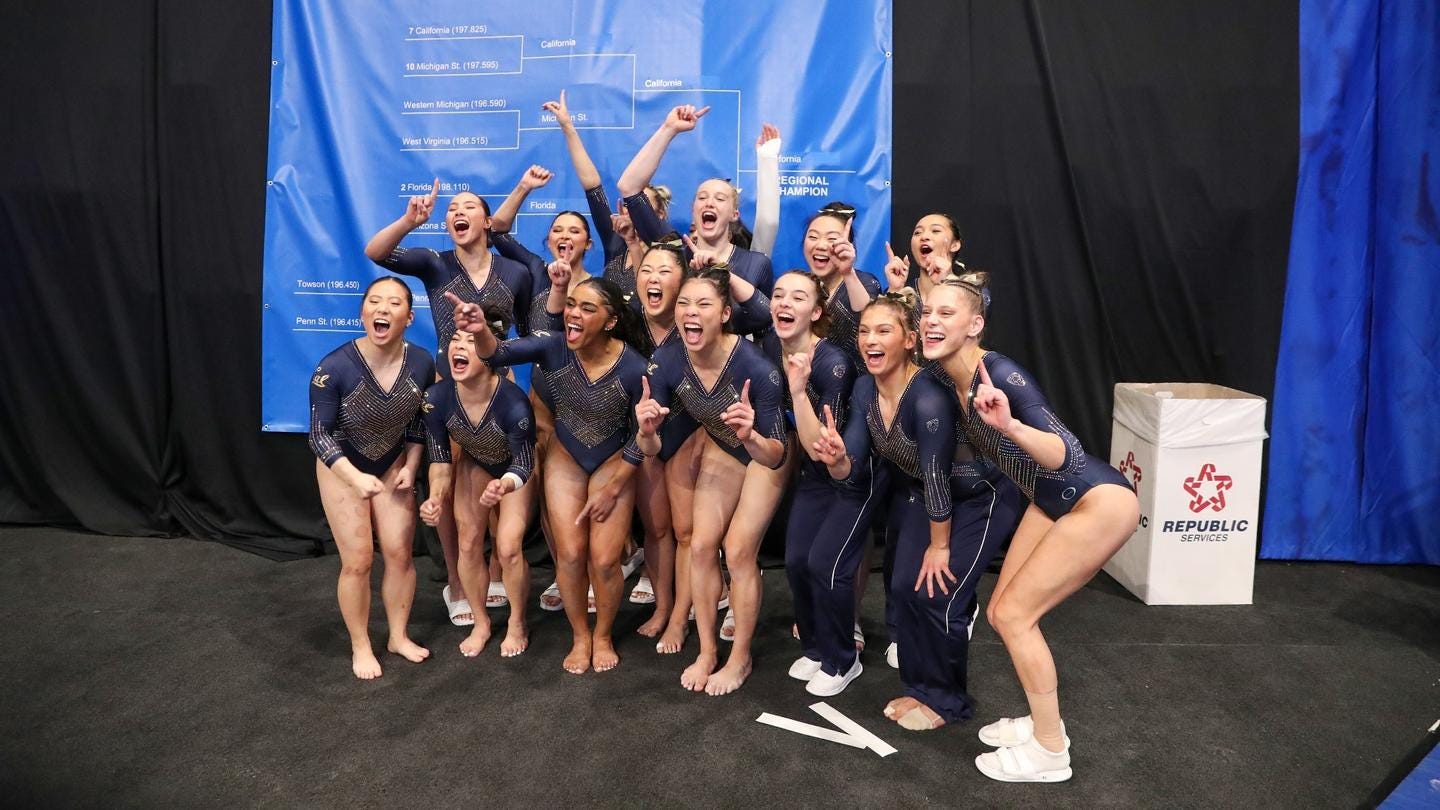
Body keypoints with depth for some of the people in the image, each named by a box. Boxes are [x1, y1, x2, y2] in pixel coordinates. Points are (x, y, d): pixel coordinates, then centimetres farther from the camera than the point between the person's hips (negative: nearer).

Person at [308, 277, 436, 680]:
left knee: (400, 553, 5)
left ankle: (399, 636, 27)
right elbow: (320, 435, -20)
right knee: (358, 560, 0)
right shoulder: (334, 368, -30)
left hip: (392, 464, 3)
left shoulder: (422, 363, -19)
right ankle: (360, 647, 21)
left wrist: (410, 467, -6)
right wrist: (356, 478, -30)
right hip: (342, 467, -3)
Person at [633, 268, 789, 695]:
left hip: (765, 451, -4)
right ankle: (707, 650, 23)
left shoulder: (755, 366, -38)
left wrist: (751, 436, -53)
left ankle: (740, 658, 16)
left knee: (738, 552, -6)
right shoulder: (666, 361, -25)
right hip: (720, 449, 4)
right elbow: (651, 449, -19)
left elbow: (776, 456, -32)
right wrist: (646, 431, -41)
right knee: (701, 546, 3)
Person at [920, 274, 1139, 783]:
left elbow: (1068, 457, -35)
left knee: (1014, 614, -7)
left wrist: (1010, 425, -50)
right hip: (1048, 503, 8)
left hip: (1100, 503, -8)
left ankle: (1050, 752, 11)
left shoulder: (1000, 374, -27)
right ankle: (1044, 721, 30)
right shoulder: (947, 379, -3)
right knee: (1001, 614, 9)